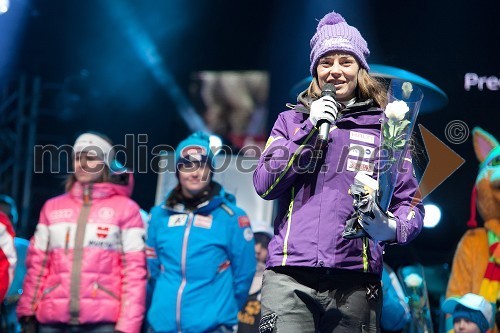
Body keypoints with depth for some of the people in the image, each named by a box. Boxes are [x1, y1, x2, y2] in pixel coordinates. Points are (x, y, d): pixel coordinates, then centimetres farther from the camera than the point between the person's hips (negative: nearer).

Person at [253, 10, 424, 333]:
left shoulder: (384, 127, 11)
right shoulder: (292, 121, 15)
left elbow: (410, 203, 7)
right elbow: (264, 185, 3)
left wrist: (391, 229, -16)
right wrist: (311, 129, -4)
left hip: (355, 281, 0)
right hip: (289, 279, 0)